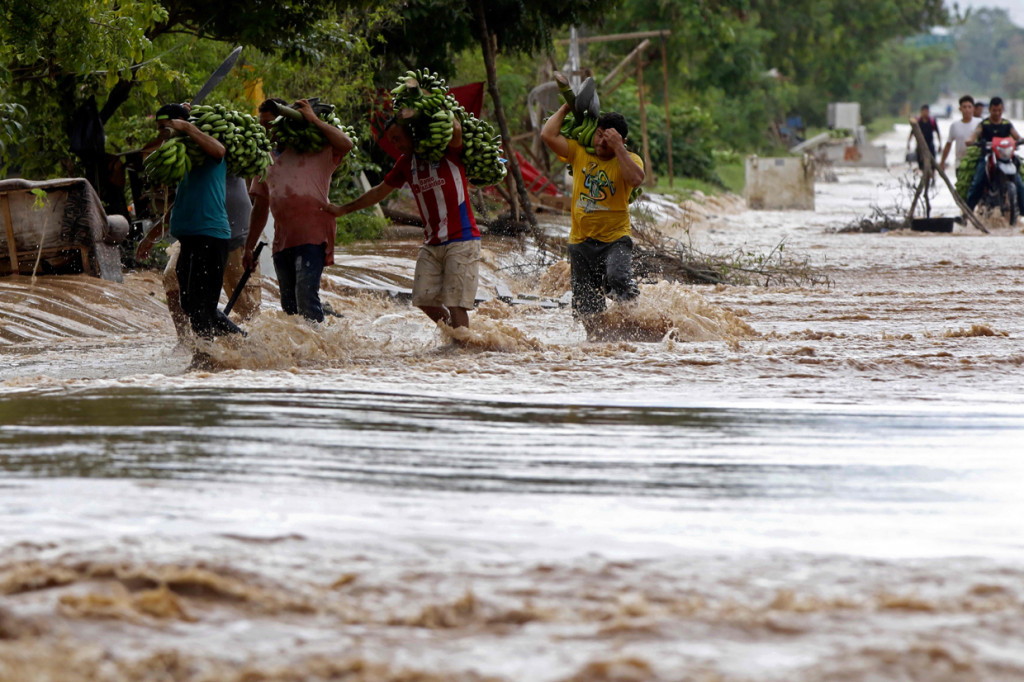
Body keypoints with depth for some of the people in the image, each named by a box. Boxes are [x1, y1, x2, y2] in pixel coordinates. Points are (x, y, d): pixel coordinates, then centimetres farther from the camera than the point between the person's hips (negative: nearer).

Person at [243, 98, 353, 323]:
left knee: (306, 296, -20)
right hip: (282, 242, 7)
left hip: (312, 237, -7)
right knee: (289, 305, 7)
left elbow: (346, 144, -17)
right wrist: (249, 247, 20)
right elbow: (260, 207, 23)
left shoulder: (313, 150, 2)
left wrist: (314, 120, -12)